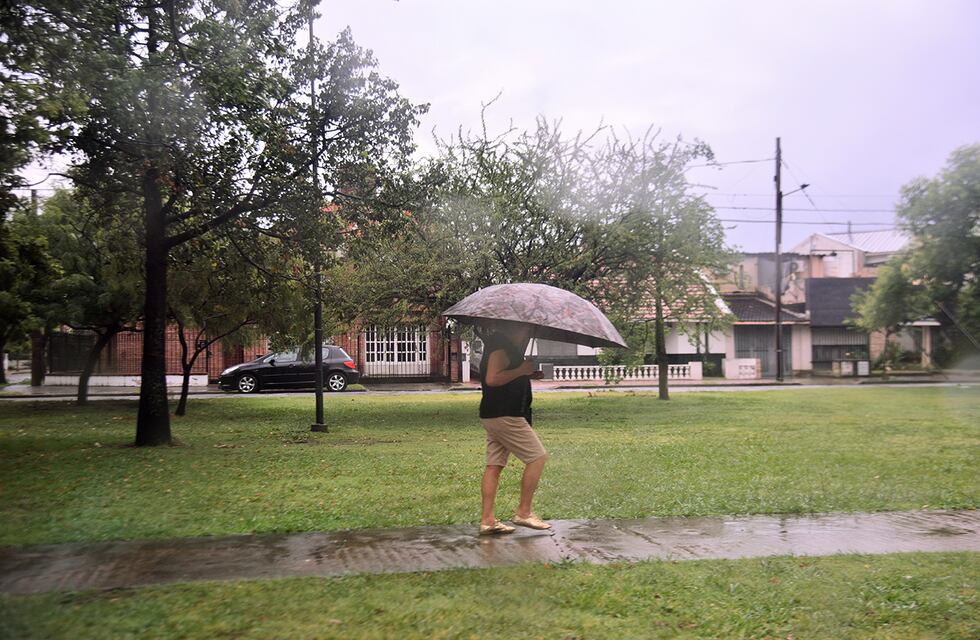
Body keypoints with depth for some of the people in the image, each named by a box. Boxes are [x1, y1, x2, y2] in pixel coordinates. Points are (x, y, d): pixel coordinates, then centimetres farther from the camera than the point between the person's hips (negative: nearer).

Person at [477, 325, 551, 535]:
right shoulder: (501, 346, -14)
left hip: (494, 415, 10)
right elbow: (492, 379, -25)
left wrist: (527, 374, 14)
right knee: (538, 457, -4)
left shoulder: (506, 345, 18)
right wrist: (521, 370, -18)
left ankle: (487, 520, 9)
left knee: (494, 465, 8)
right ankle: (523, 513, 2)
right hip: (505, 415, -10)